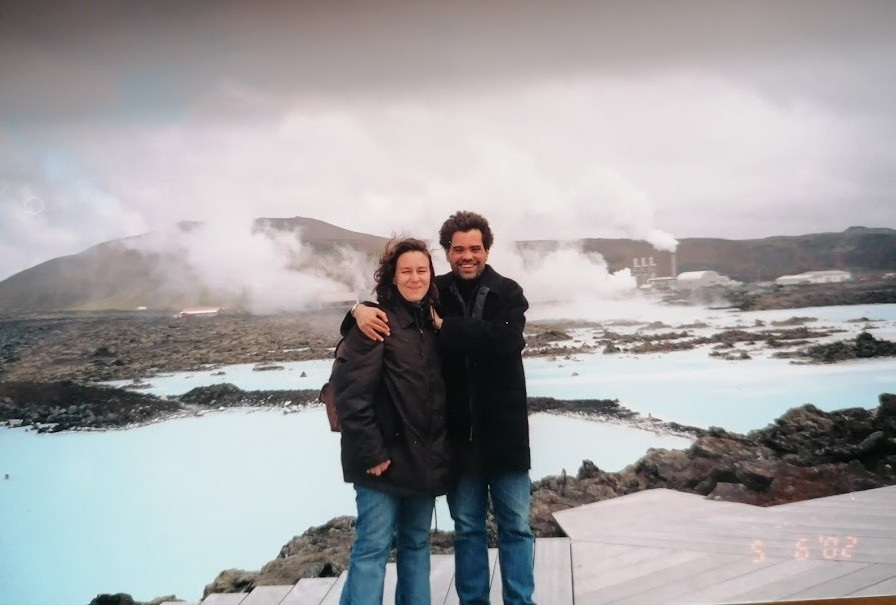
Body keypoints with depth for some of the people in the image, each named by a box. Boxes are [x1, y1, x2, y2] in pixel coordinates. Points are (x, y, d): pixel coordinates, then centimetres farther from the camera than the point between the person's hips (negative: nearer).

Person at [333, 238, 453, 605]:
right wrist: (370, 451, -18)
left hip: (425, 457, 6)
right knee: (373, 546, -1)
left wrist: (443, 448, 10)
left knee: (416, 543, 16)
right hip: (385, 456, -6)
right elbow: (349, 391, -18)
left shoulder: (433, 320, 9)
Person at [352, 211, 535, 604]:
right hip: (458, 431, 1)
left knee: (515, 524, 11)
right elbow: (386, 301, 8)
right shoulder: (435, 292, 3)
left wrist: (443, 325, -20)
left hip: (502, 429, -1)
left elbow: (505, 339, -21)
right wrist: (361, 308, -16)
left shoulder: (507, 292, -3)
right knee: (467, 526, 14)